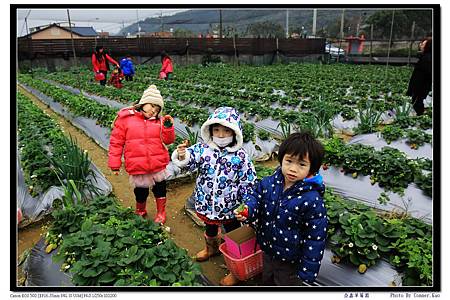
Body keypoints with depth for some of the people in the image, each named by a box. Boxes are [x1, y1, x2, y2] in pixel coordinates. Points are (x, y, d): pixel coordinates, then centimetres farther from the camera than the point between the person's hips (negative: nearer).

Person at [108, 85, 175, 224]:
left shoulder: (159, 121, 2)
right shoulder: (125, 117, -5)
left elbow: (168, 140, 0)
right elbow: (116, 142, -2)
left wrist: (168, 127, -18)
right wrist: (115, 164, -2)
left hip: (158, 165, 2)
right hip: (137, 167, -1)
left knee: (160, 189, 16)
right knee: (141, 193, 15)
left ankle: (161, 213, 39)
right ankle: (140, 212, 43)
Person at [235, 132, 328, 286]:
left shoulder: (312, 200, -28)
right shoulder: (269, 183, -14)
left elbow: (316, 237, -21)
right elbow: (256, 196, 2)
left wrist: (308, 270, -17)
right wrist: (247, 209, -22)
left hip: (291, 261, -5)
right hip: (267, 250, 5)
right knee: (267, 280, 31)